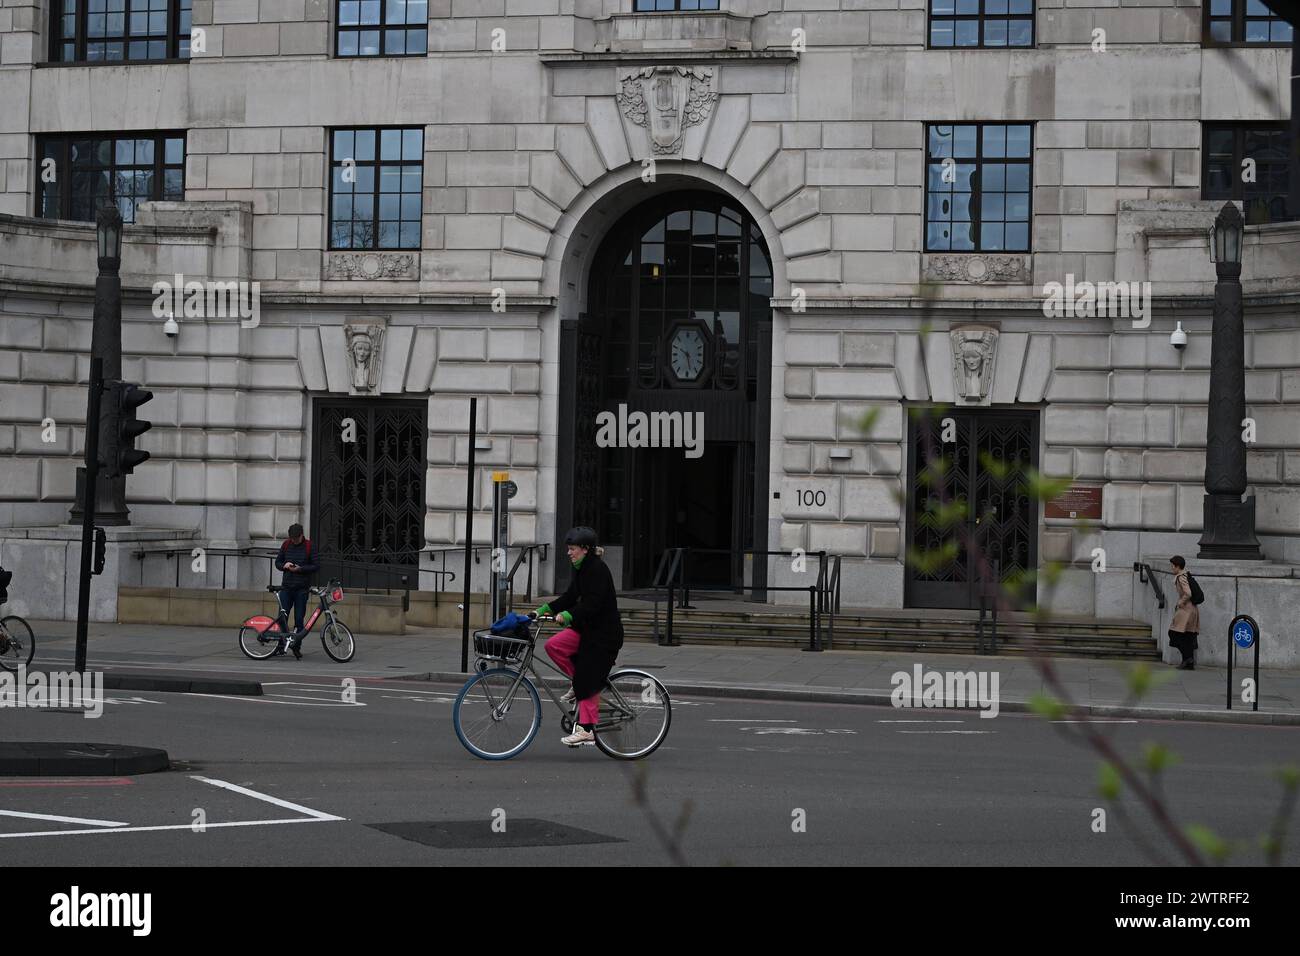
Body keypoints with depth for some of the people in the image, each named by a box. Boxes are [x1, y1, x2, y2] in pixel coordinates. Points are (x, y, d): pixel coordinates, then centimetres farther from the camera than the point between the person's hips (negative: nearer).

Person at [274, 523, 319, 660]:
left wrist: (300, 569, -16)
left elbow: (316, 566, -3)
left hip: (302, 588, -3)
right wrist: (284, 565, -7)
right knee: (282, 617, -2)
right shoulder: (286, 545, 8)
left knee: (299, 619, 1)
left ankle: (296, 647, 11)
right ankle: (281, 646, 6)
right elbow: (277, 562, 15)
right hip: (286, 587, 3)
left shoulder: (309, 546, -2)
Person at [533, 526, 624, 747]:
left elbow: (592, 603, -27)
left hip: (604, 633, -9)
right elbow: (570, 597, 13)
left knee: (588, 681, -9)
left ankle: (587, 729, -5)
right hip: (586, 628, 9)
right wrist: (544, 609, 4)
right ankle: (577, 683, 7)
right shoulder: (579, 569, 11)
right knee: (553, 645, -9)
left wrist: (567, 615, -35)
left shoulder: (598, 570, -18)